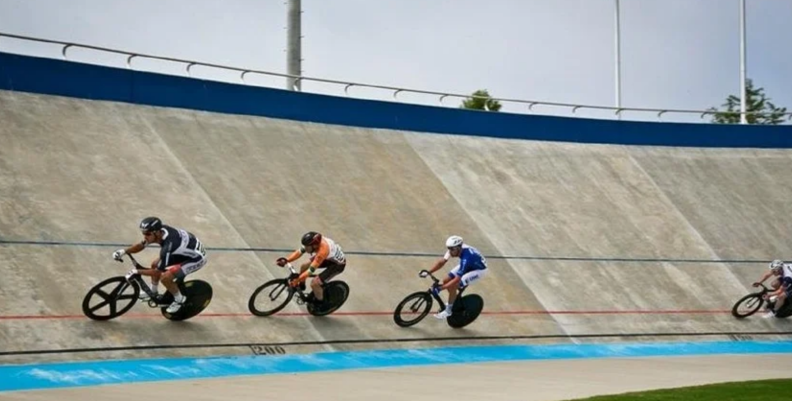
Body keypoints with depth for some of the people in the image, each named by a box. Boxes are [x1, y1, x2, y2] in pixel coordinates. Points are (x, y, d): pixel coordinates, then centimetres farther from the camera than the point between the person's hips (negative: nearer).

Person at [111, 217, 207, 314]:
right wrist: (123, 251, -14)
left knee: (165, 277, -21)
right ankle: (153, 292, 35)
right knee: (155, 264, 11)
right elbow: (140, 245, 0)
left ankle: (179, 299, 4)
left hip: (196, 258, -9)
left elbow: (157, 272, -25)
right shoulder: (160, 231, -15)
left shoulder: (168, 246, -38)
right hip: (185, 251, 9)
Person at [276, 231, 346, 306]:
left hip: (338, 264, -8)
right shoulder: (314, 241, -21)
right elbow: (299, 251, -17)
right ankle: (301, 286, 36)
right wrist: (286, 260, -28)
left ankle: (320, 303, 14)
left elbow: (311, 269, -37)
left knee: (314, 283, -15)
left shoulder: (322, 251, -41)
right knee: (304, 266, 8)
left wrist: (296, 280, -35)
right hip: (329, 258, 8)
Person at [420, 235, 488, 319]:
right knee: (446, 281, -2)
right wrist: (428, 272, -21)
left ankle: (448, 310, 0)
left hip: (479, 269, -8)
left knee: (452, 286, -20)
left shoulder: (465, 258, -41)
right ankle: (454, 301, 24)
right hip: (468, 265, 8)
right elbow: (441, 262, -11)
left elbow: (457, 280, -40)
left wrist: (440, 288, -42)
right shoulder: (454, 248, -21)